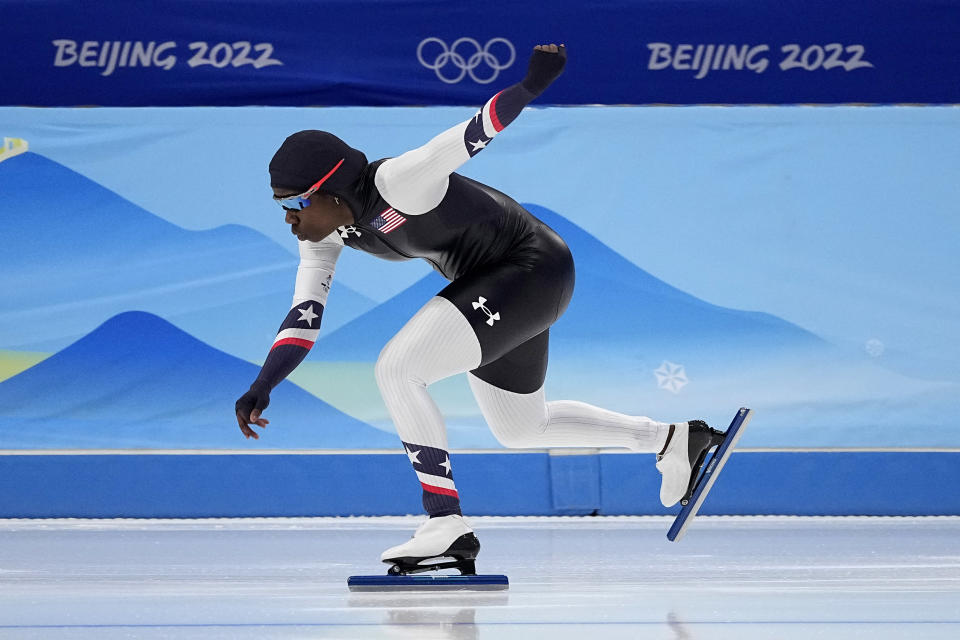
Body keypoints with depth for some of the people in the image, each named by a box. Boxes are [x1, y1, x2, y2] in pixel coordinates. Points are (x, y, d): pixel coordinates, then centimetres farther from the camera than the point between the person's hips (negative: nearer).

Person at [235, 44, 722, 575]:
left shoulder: (396, 182, -27)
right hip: (494, 288, 10)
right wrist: (260, 389, -14)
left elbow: (471, 136, -34)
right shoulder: (324, 233, -3)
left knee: (396, 369, -23)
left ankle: (448, 527, -17)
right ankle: (673, 440, 38)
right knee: (519, 429, 24)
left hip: (533, 270, -10)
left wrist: (531, 86, -48)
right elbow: (304, 316, -3)